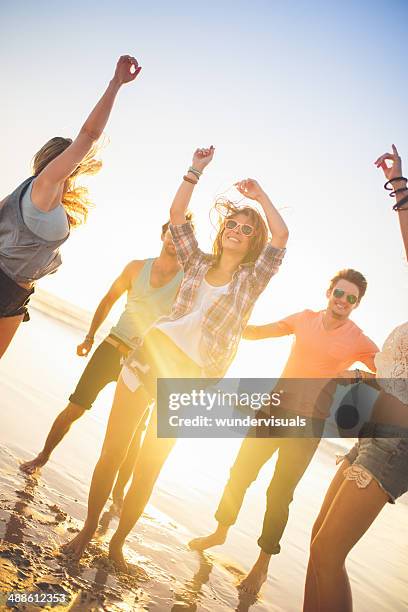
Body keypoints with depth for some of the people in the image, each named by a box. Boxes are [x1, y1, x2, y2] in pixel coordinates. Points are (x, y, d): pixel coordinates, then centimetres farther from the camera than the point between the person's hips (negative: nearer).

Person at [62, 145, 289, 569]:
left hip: (190, 375, -2)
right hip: (151, 354, 2)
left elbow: (281, 236, -9)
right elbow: (176, 213, 7)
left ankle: (117, 542, 25)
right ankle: (87, 531, 21)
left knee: (148, 470, 6)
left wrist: (259, 195, 1)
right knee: (112, 452, 3)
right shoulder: (198, 263, 11)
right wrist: (196, 170, 4)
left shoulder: (252, 280, 4)